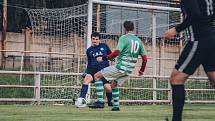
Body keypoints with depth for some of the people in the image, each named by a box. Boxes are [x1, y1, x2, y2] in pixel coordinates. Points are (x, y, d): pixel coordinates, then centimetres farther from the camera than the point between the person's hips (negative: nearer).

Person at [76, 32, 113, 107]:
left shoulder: (104, 46, 9)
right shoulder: (89, 50, 14)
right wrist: (86, 72, 14)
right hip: (93, 69, 1)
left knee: (108, 88, -12)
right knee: (87, 78, -30)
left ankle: (110, 102, 18)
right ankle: (82, 99, -35)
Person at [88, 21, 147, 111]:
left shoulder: (124, 38, -8)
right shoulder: (139, 41, 12)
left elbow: (117, 52, -20)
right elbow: (144, 58, 12)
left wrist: (103, 58, -13)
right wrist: (141, 70, 25)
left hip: (120, 66, -7)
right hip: (129, 70, 7)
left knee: (97, 76, 0)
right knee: (114, 85, 28)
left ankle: (100, 101, -9)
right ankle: (116, 106, 21)